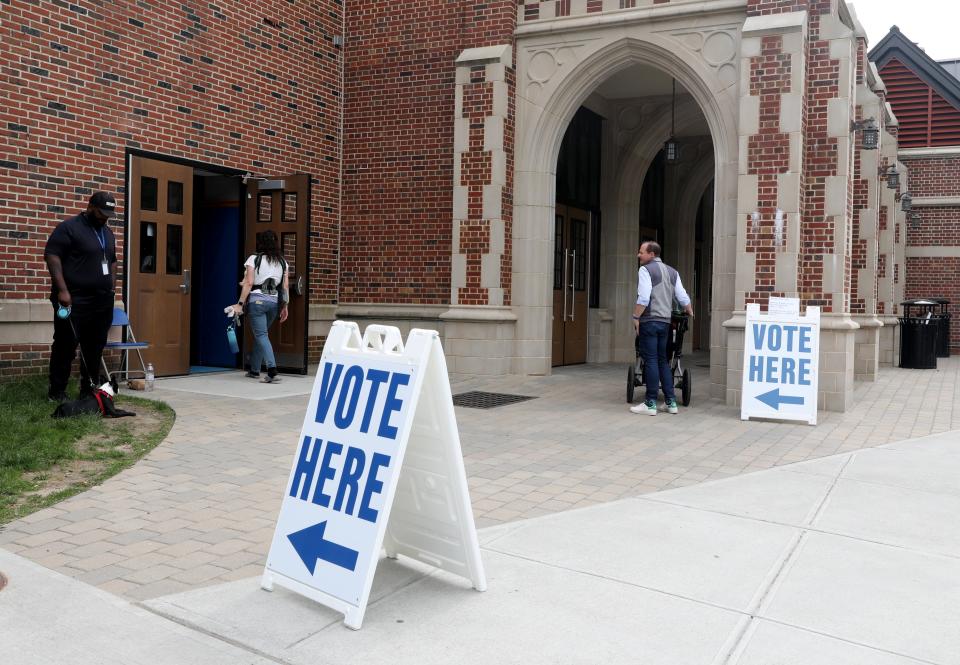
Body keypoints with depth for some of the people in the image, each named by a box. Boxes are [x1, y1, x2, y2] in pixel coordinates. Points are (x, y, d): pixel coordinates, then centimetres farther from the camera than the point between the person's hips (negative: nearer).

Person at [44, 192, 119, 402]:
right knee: (66, 347, -2)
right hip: (74, 301, -7)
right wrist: (62, 290, -20)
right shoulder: (69, 228, -6)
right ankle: (57, 392, 6)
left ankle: (89, 391, 15)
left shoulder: (108, 233, 17)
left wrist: (112, 288, 15)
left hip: (102, 302, 7)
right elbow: (52, 256, -13)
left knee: (95, 349, 8)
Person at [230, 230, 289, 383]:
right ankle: (254, 369, 28)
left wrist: (240, 304, -8)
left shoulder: (254, 259, -2)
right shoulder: (282, 262, 9)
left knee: (261, 335, -7)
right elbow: (285, 287, 7)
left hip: (257, 300, -5)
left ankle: (272, 371, -22)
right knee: (260, 334, 19)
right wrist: (284, 306, 13)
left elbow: (249, 283, -9)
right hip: (274, 301, 5)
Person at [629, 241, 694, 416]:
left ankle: (651, 404, 0)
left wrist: (636, 317, -9)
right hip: (666, 321, 7)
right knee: (663, 360, 14)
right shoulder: (672, 272, 15)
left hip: (649, 321, -7)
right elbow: (683, 297, 14)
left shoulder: (645, 270, -6)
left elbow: (643, 298, -17)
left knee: (651, 361, -4)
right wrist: (689, 311, 32)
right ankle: (671, 402, 13)